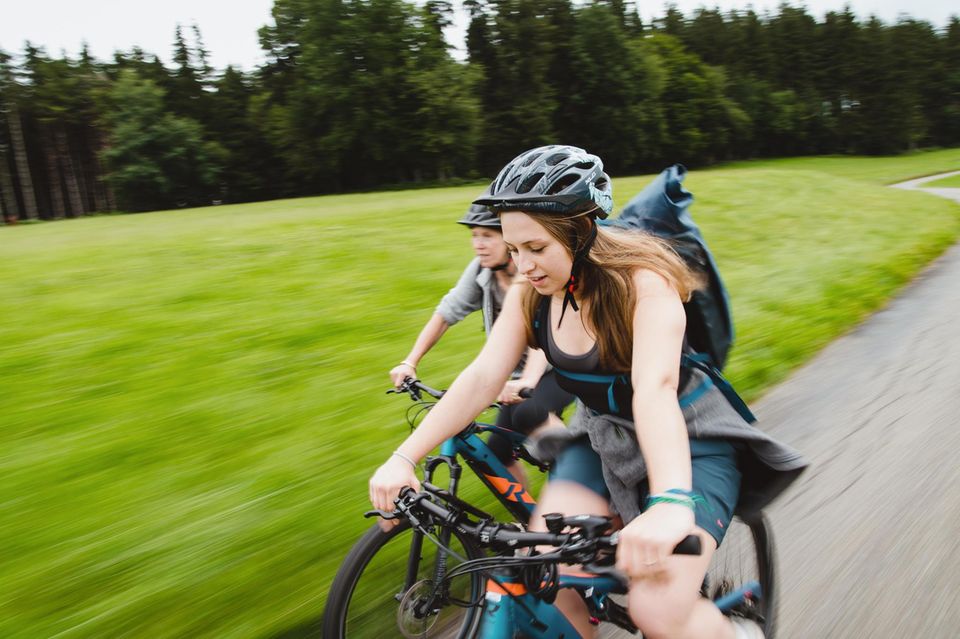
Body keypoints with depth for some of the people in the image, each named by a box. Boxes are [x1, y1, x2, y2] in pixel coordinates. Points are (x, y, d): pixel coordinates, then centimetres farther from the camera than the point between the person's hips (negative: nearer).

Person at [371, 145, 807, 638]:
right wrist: (403, 458, -24)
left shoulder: (643, 281, -25)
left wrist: (671, 503, -55)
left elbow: (655, 390, -40)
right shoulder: (531, 293, -9)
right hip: (602, 440, 5)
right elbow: (482, 377, -15)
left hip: (689, 441, -4)